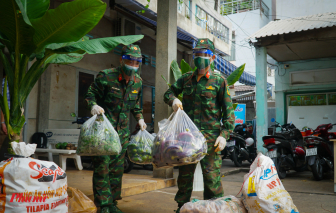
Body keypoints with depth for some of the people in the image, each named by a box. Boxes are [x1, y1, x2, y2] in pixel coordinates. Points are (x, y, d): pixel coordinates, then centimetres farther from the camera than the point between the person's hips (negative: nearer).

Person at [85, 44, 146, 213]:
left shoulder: (138, 81, 5)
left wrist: (140, 118, 7)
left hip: (122, 130, 5)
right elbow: (91, 94, -5)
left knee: (118, 167, 10)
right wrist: (94, 105, -25)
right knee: (102, 166, -6)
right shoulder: (106, 76, -12)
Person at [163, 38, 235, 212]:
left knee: (211, 176, -3)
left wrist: (224, 135, -10)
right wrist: (173, 100, -2)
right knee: (184, 173, 12)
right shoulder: (186, 78, 13)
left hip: (210, 136, -4)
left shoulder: (219, 81, 1)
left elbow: (228, 111, -1)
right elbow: (169, 92, 22)